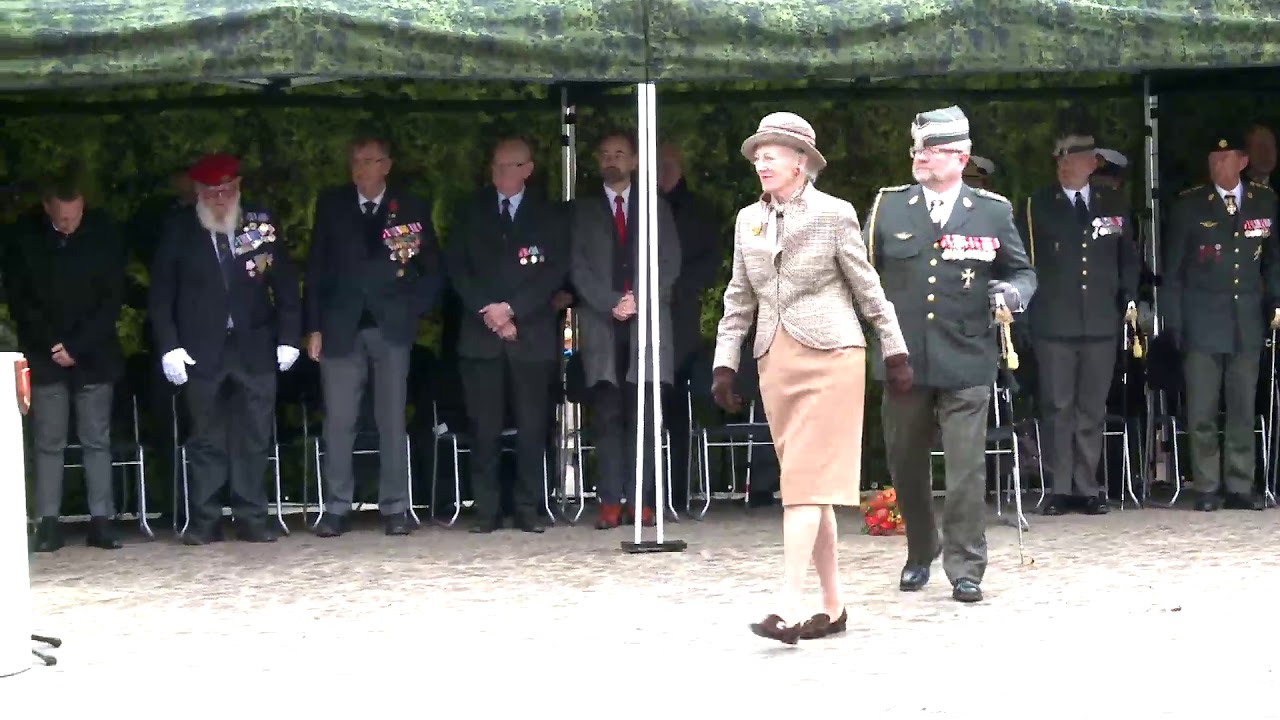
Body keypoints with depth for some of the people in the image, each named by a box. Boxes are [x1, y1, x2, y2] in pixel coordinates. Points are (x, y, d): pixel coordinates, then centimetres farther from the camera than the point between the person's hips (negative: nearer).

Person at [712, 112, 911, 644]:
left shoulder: (834, 214, -3)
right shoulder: (748, 220, 11)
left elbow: (867, 287, 1)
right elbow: (740, 298, 15)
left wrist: (895, 353, 2)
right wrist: (725, 364, 9)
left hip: (829, 355, -5)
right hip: (776, 359, 5)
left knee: (806, 481, -12)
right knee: (805, 482, 7)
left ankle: (790, 610, -18)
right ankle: (833, 607, 14)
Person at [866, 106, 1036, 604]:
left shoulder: (993, 212, 4)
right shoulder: (887, 208, 7)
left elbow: (1022, 271, 12)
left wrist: (1015, 291, -9)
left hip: (966, 362, -2)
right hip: (903, 359, 2)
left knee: (967, 469, -6)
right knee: (906, 466, 13)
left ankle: (965, 569, 4)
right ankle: (920, 554, 32)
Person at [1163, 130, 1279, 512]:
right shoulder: (1189, 204, 0)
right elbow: (1172, 268, 3)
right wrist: (1173, 321, -2)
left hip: (1248, 322, 2)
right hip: (1202, 322, -2)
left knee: (1243, 409, 5)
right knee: (1202, 412, -1)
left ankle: (1240, 486, 12)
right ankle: (1207, 488, 7)